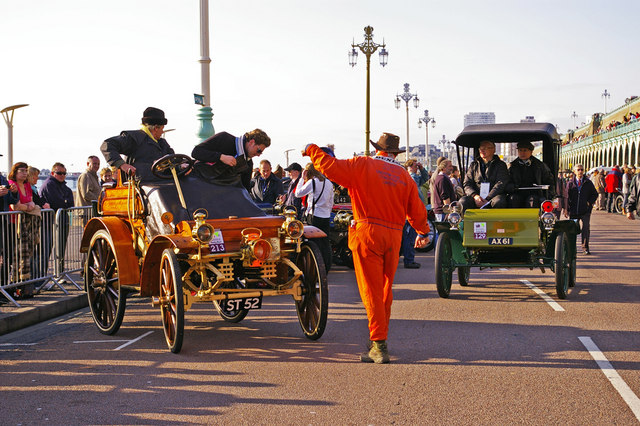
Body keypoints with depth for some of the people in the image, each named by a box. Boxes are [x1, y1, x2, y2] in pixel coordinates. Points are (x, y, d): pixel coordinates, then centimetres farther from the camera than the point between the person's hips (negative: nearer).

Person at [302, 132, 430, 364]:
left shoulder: (363, 165, 0)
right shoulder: (404, 175, 13)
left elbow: (330, 167, -7)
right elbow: (417, 209, 19)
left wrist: (313, 150, 11)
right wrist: (423, 232, 36)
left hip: (368, 232, -4)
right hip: (394, 236, 4)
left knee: (371, 290, -4)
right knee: (385, 290, 15)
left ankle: (379, 345, -8)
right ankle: (379, 337, 25)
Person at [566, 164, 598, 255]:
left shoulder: (588, 183, 6)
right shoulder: (570, 183, 6)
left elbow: (595, 194, 15)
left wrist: (590, 202, -1)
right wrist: (567, 208, 0)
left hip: (585, 211, -1)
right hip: (573, 211, 1)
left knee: (586, 228, -11)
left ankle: (585, 247, -2)